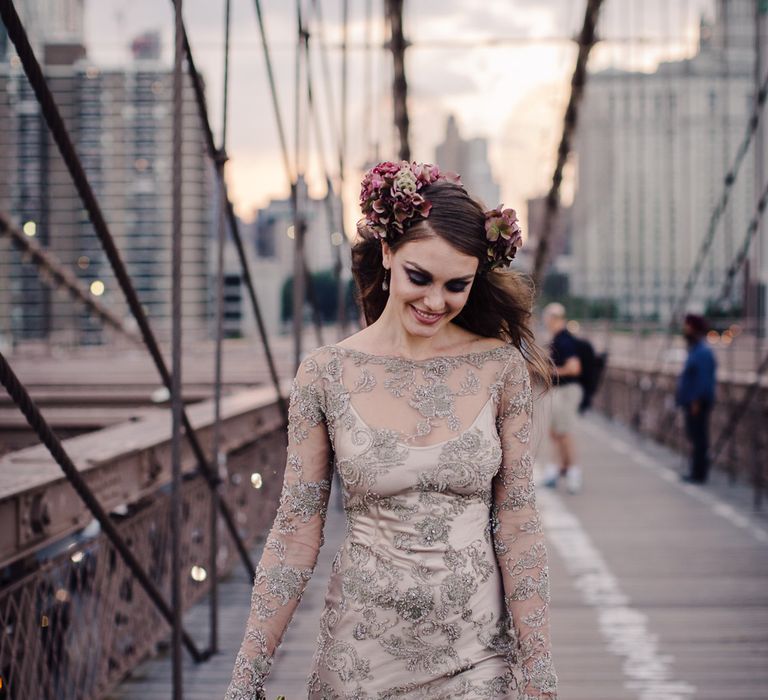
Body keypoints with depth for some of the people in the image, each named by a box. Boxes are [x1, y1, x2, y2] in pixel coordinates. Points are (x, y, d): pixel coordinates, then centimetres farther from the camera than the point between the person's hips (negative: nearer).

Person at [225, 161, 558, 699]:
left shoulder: (501, 368, -4)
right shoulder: (326, 376, -5)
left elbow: (517, 528, -4)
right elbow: (296, 535, -3)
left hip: (478, 654, 0)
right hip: (364, 654, 0)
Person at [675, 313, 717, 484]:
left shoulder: (703, 352, -16)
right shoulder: (695, 350, 15)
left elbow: (704, 380, -21)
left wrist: (697, 401, -22)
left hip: (697, 404, -10)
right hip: (691, 402, 10)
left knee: (698, 438, -7)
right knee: (695, 438, 14)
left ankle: (699, 473, -4)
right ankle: (697, 471, 20)